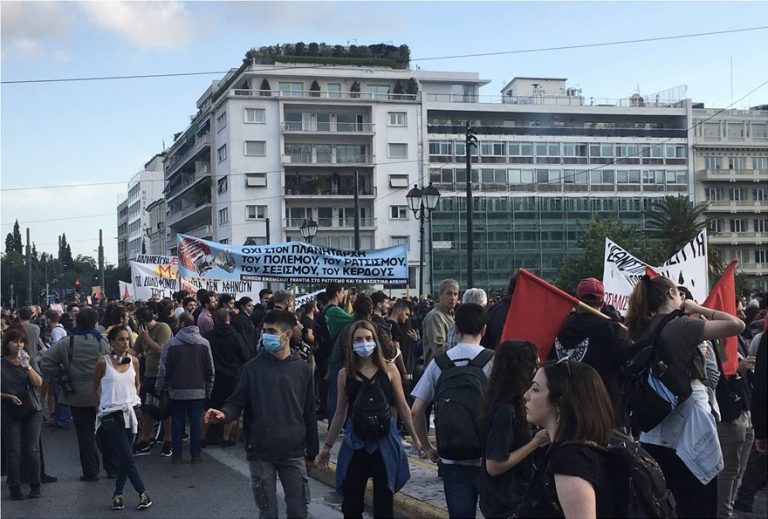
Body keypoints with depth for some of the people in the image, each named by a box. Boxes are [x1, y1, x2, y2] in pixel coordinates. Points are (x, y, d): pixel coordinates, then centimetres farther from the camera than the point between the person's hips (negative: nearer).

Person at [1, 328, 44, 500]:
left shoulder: (29, 360, 7)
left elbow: (38, 383, -5)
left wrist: (27, 365, -15)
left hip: (32, 410, 2)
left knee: (32, 450, 1)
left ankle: (35, 487, 9)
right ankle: (14, 488, 7)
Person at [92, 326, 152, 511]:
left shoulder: (133, 361, 4)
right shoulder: (103, 362, -8)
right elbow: (96, 388, 6)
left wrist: (134, 398, 9)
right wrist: (102, 405, 4)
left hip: (129, 412, 4)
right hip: (111, 415, -4)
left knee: (124, 457, 7)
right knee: (127, 457, -7)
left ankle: (118, 494, 19)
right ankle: (143, 493, -1)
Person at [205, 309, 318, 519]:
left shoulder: (302, 368, 2)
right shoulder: (253, 368, -1)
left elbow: (309, 412, 6)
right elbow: (238, 402, -2)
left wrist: (311, 451, 7)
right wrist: (223, 413, -25)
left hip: (293, 453, 1)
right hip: (261, 453, -1)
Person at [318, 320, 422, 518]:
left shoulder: (389, 369, -1)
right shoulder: (345, 373, 3)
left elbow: (402, 407, 3)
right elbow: (340, 413, 10)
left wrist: (416, 438, 1)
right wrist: (327, 446, 12)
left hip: (385, 441, -1)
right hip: (355, 442, 1)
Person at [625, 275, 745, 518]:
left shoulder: (643, 331, 10)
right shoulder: (680, 325, -12)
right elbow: (737, 325, -16)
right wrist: (697, 308, -3)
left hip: (655, 432, 8)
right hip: (686, 427, -7)